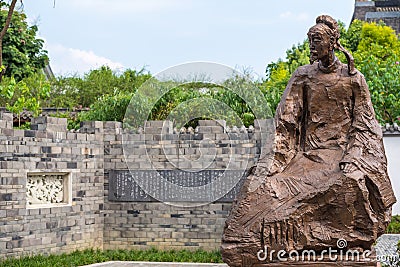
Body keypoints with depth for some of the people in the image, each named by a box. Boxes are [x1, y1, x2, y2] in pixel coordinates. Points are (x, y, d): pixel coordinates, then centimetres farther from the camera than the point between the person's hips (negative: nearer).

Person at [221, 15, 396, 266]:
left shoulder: (353, 78, 6)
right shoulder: (303, 76, 10)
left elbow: (364, 125, 3)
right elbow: (286, 121, 4)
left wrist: (351, 159, -14)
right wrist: (275, 156, -9)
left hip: (342, 151, -2)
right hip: (308, 155, 2)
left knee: (350, 182, -36)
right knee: (261, 187, -22)